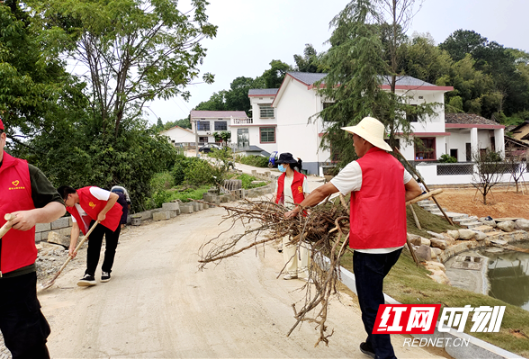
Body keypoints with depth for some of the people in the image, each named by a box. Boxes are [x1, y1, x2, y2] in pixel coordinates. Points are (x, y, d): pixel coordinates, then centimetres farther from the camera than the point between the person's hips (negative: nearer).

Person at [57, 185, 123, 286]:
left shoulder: (90, 192, -33)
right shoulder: (72, 208, -10)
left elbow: (114, 197, -30)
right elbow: (75, 227, -10)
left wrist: (102, 213, -27)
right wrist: (72, 247, -19)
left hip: (111, 216, -5)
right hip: (95, 220, 5)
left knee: (110, 247, 0)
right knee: (92, 246, -10)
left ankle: (106, 271, 18)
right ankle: (89, 274, -13)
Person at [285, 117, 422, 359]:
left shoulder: (359, 167, -12)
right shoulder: (395, 164, 10)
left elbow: (323, 191, -10)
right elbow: (415, 190, 20)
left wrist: (297, 209, 1)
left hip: (370, 244, -8)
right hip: (395, 241, 8)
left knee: (371, 303, 2)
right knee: (373, 292, 23)